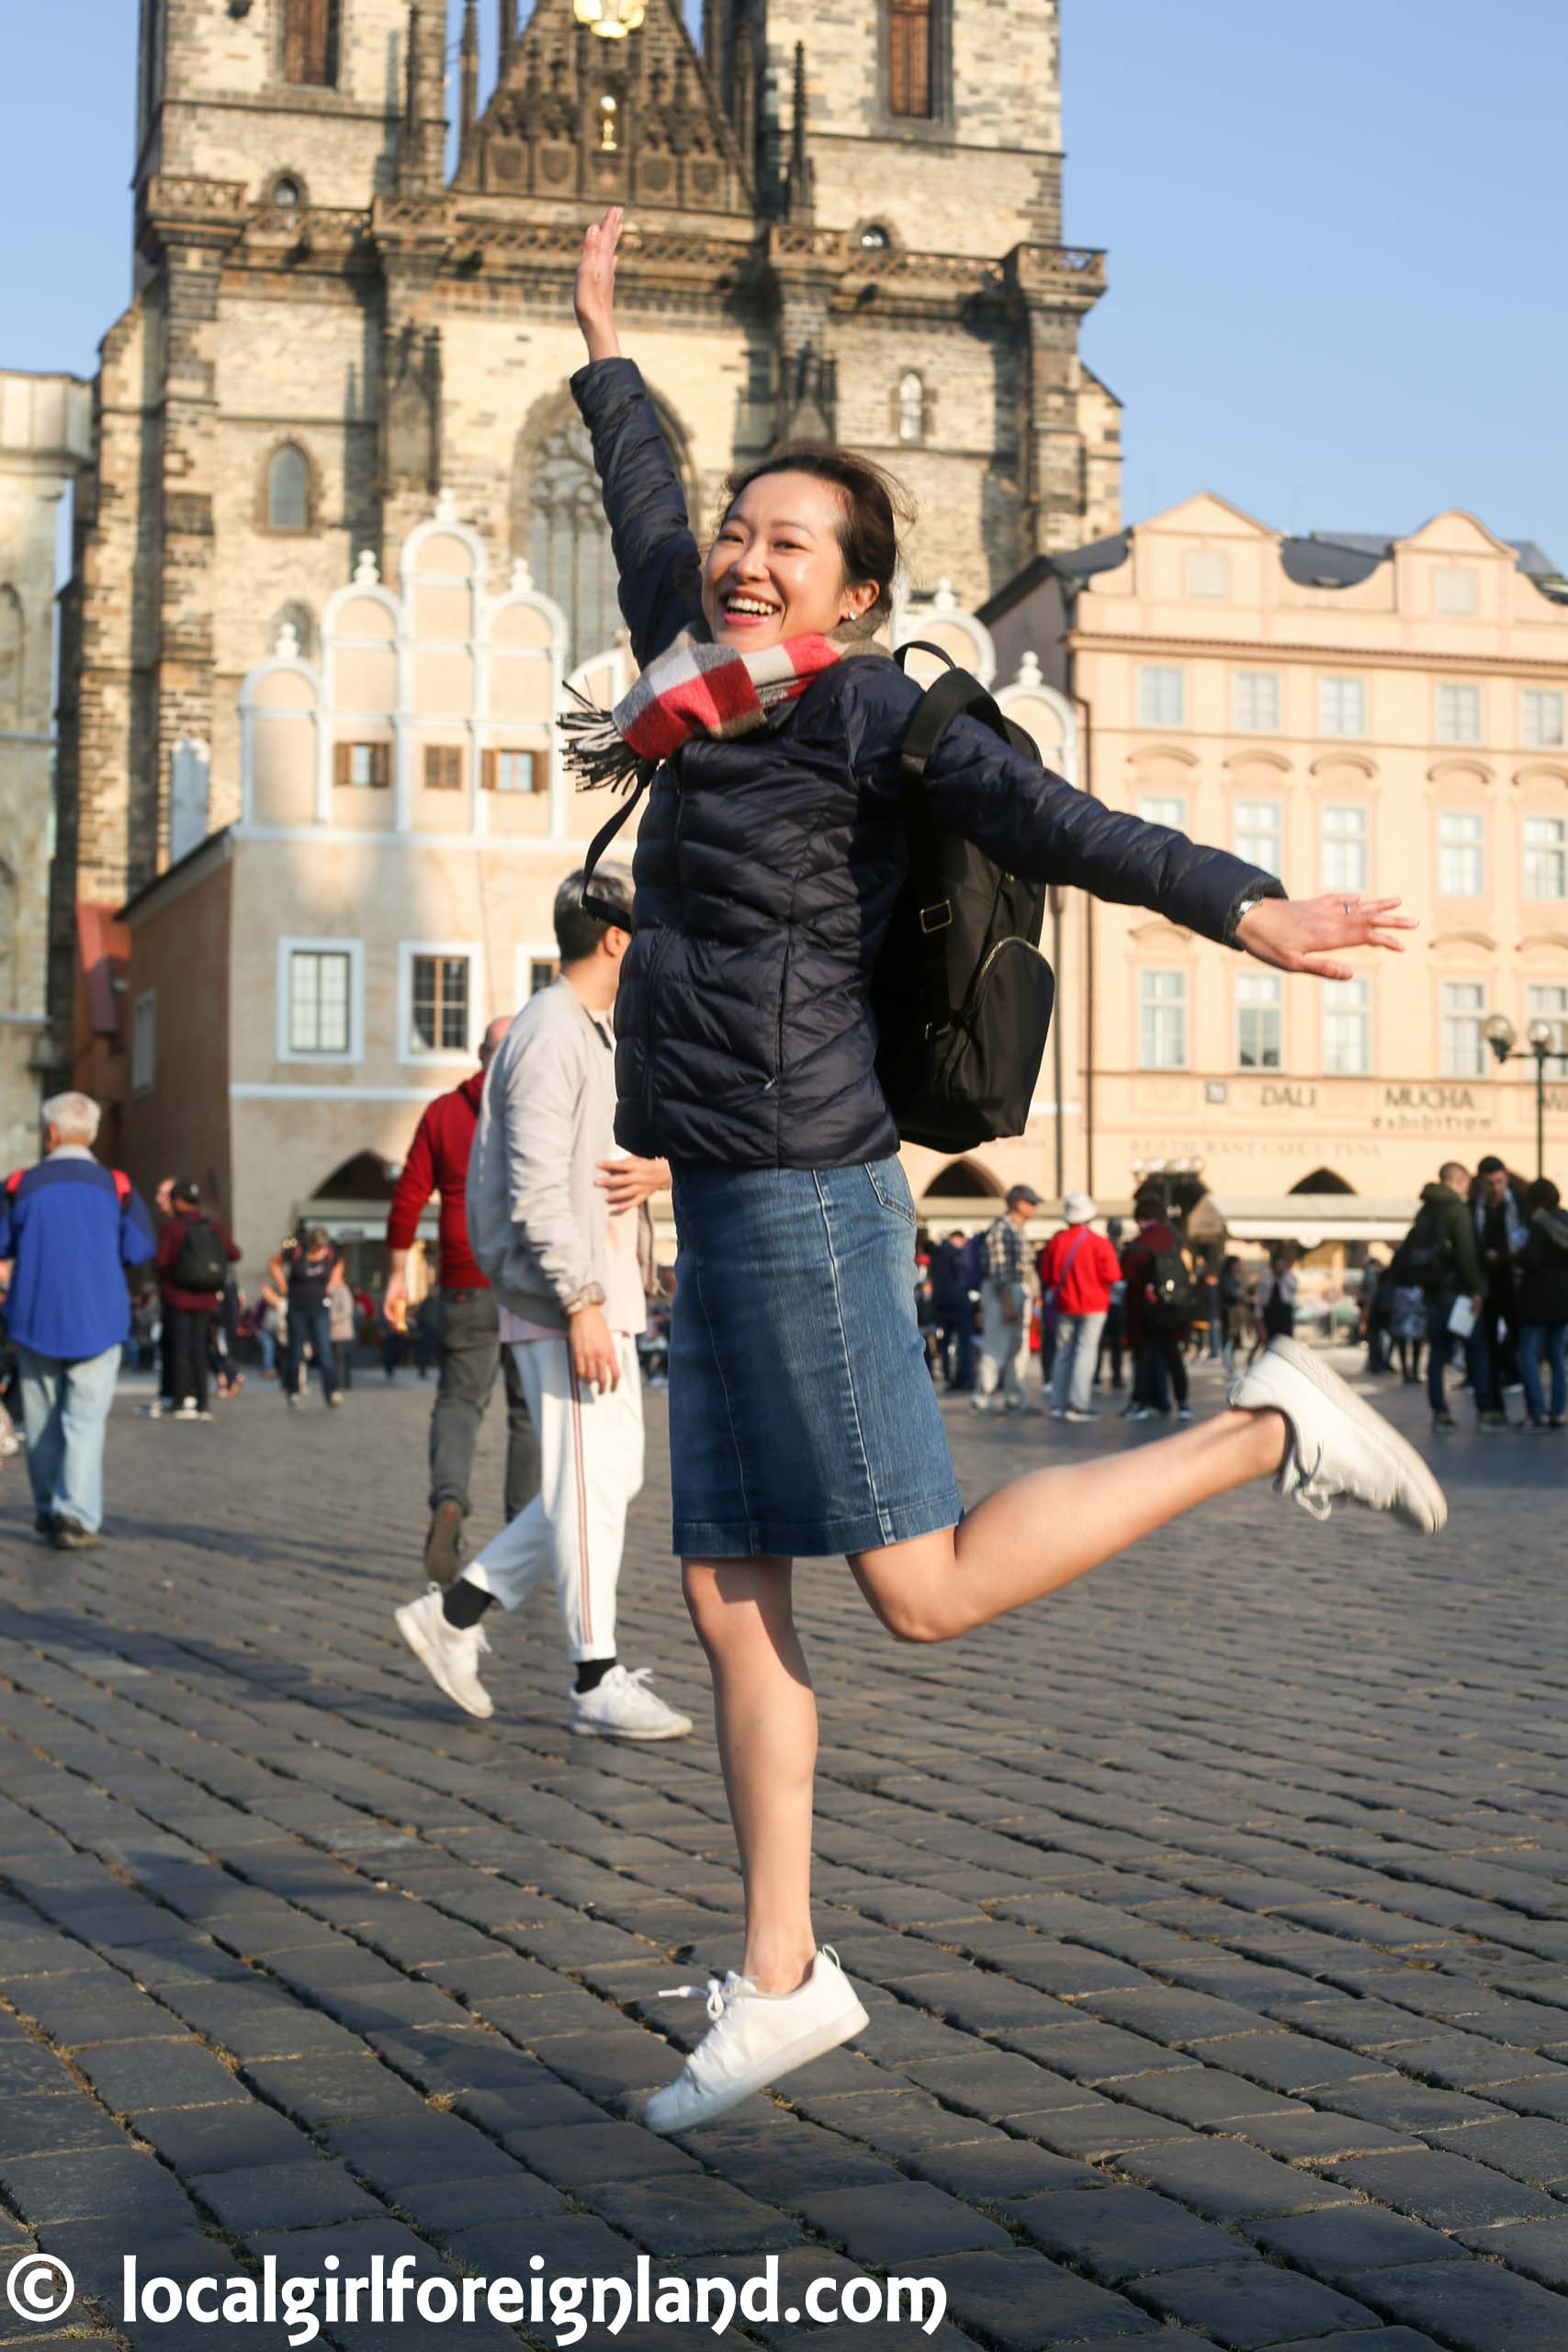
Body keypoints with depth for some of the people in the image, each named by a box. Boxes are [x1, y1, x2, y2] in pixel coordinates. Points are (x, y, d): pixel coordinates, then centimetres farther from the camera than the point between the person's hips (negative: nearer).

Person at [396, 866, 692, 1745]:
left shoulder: (603, 1038, 19)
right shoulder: (550, 1035, -13)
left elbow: (622, 1147, 24)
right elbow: (538, 1186, -20)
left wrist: (660, 1168, -1)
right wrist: (580, 1304, -24)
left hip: (605, 1293, 10)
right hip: (563, 1298, -10)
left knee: (613, 1476, 12)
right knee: (589, 1483, -5)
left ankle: (457, 1611, 17)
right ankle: (598, 1680, 3)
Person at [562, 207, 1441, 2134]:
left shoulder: (859, 708, -8)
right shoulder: (706, 690, 13)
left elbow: (1042, 819, -22)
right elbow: (647, 521, 31)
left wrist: (1240, 906, -36)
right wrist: (604, 354, 44)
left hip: (805, 1195, -8)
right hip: (725, 1203, 8)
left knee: (923, 1589, -6)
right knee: (728, 1600, 8)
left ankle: (1266, 1433, 7)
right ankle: (781, 1982, 16)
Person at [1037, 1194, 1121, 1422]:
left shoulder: (1056, 1241, 0)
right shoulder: (1099, 1243, -11)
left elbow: (1045, 1275, 6)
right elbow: (1112, 1275, -12)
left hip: (1064, 1303, 4)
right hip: (1093, 1305, -4)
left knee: (1063, 1353, 10)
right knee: (1086, 1351, -3)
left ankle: (1058, 1404, 8)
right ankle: (1078, 1404, -11)